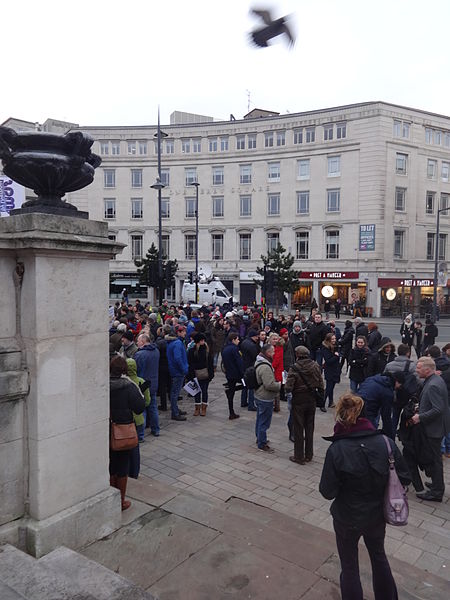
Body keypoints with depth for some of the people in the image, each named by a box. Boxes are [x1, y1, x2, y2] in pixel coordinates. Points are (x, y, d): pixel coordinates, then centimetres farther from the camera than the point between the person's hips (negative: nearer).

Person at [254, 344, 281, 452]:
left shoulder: (259, 362, 7)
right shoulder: (265, 367, -28)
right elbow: (269, 385, -29)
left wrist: (277, 383, 13)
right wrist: (280, 384, -14)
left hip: (259, 396, 11)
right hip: (265, 399, -11)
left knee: (260, 419, 23)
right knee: (264, 422, 2)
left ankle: (259, 438, 38)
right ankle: (262, 444, 12)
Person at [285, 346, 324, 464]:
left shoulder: (294, 368, -19)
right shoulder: (315, 366, -6)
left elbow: (288, 388, -21)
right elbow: (321, 384, -1)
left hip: (298, 401, -4)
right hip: (311, 400, 4)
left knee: (298, 428, 8)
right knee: (309, 427, 17)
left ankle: (299, 457, 16)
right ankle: (308, 455, 28)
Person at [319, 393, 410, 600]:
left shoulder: (336, 450, -26)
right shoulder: (386, 443, -18)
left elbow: (328, 492, -20)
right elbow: (404, 478, -7)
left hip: (347, 518, -3)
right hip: (377, 515, 4)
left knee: (349, 566, 20)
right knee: (379, 555, 31)